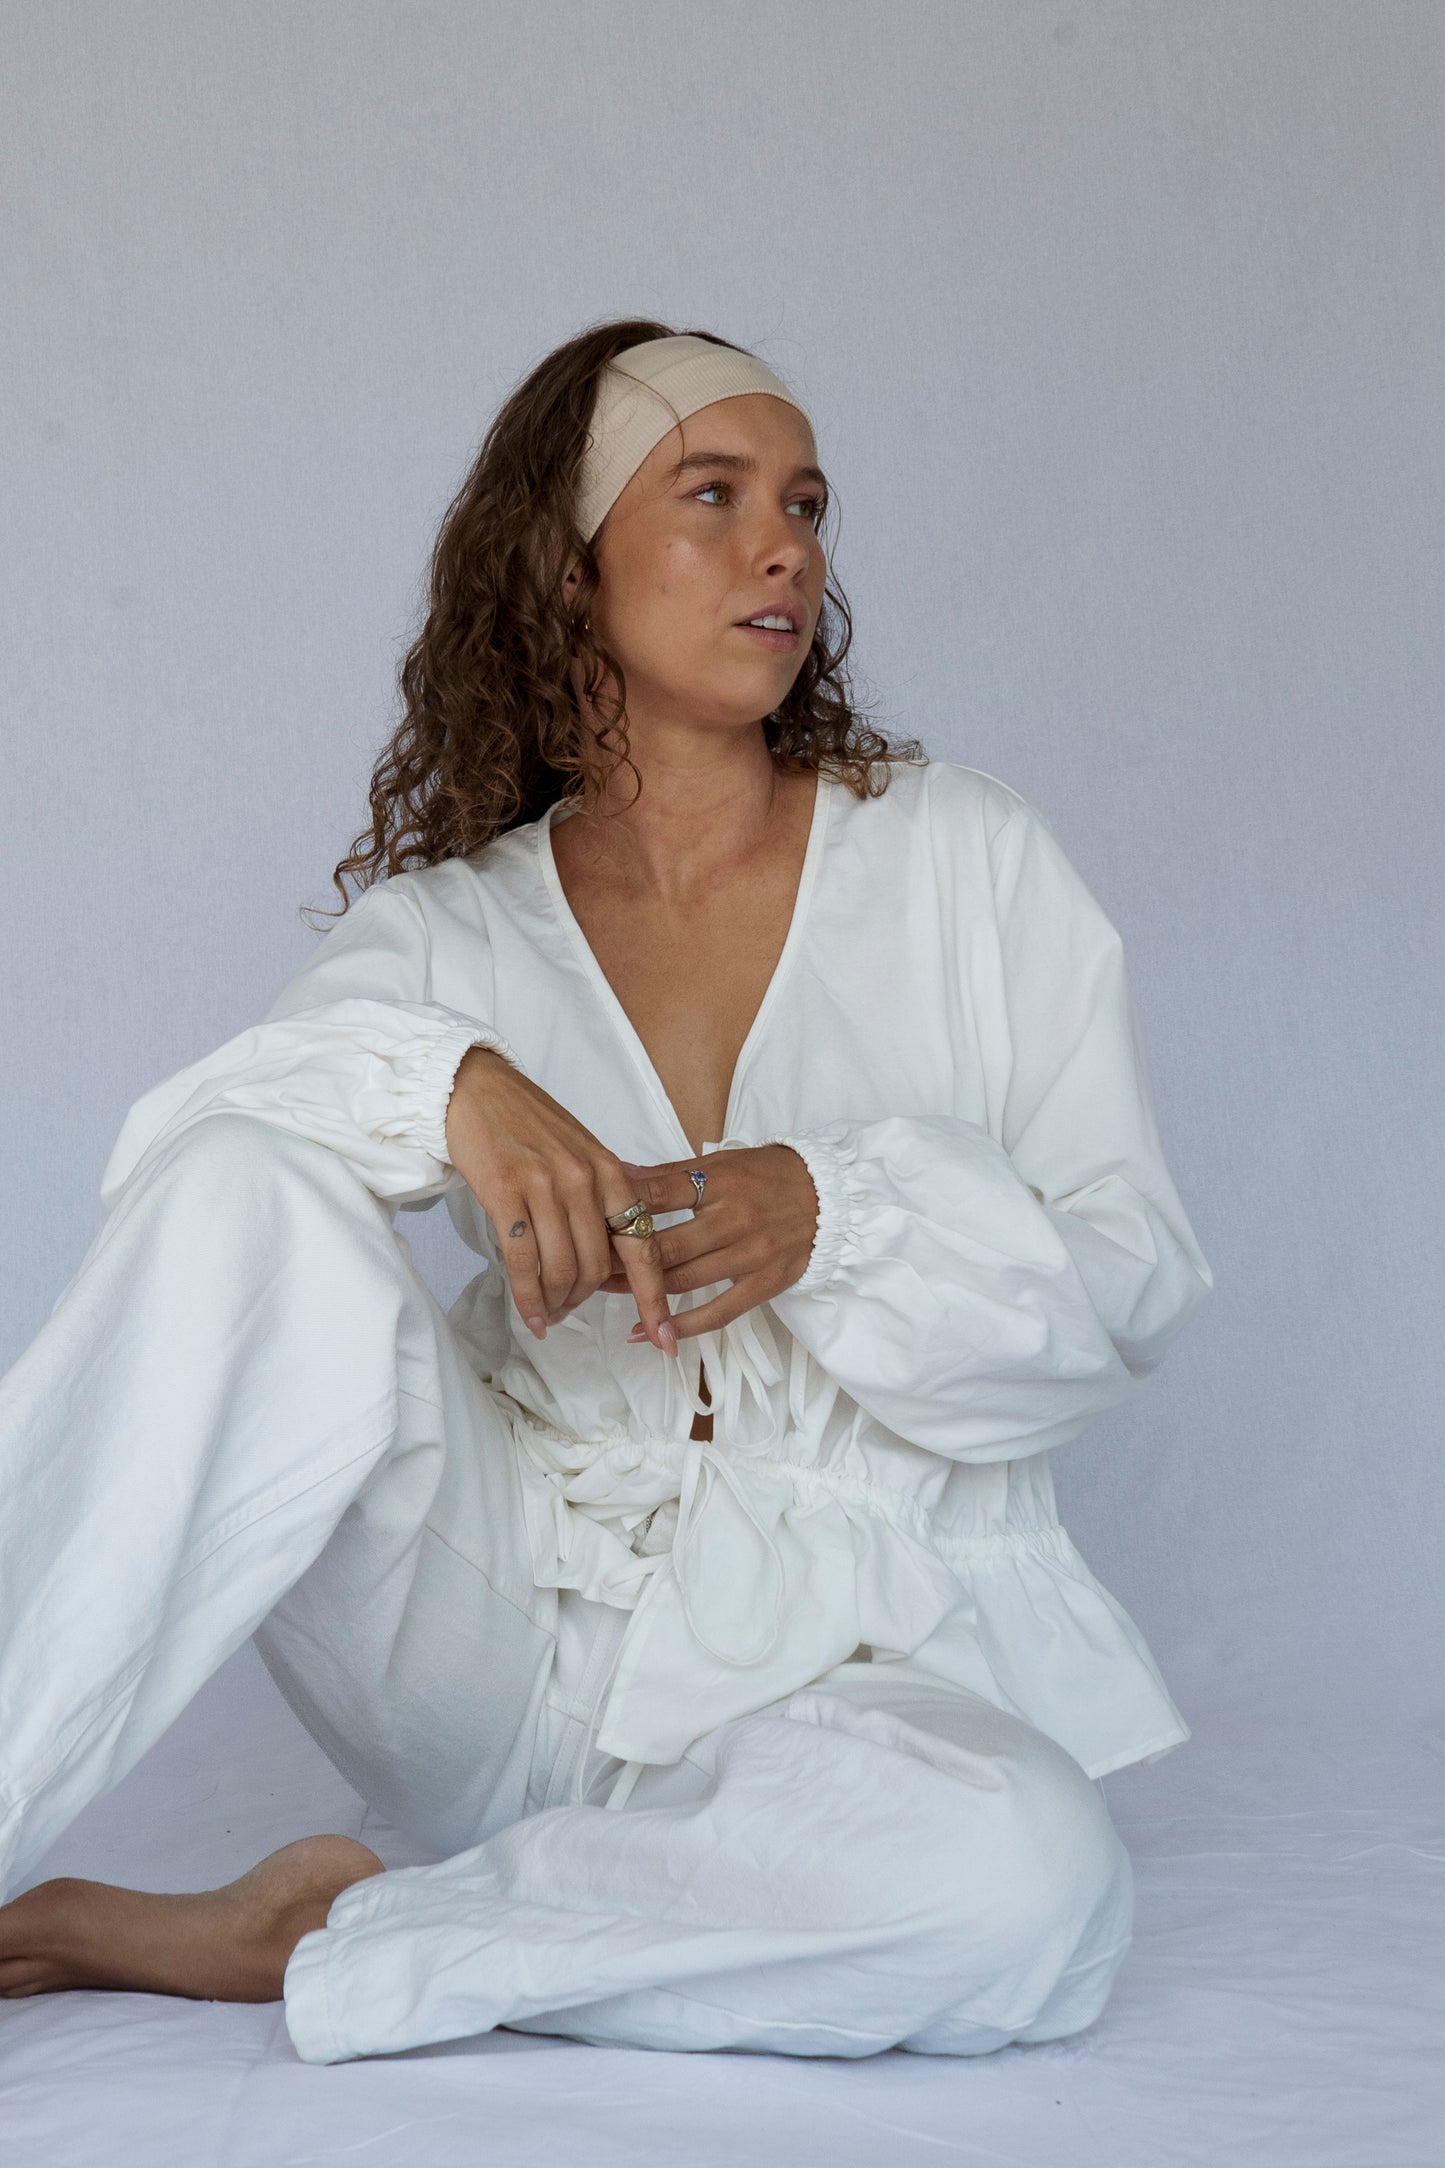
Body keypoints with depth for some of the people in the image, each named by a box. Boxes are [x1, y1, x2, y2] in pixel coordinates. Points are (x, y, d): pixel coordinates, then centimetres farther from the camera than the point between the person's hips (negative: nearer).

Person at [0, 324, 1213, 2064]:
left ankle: (270, 1945, -21)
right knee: (255, 1205, -27)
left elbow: (1136, 1278, 2)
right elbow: (168, 1147, -12)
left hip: (843, 1667, 1)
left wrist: (841, 1217, -17)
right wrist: (443, 1086, -32)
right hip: (497, 1613, 0)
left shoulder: (965, 859, 5)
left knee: (1028, 1878, -36)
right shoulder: (449, 926, 6)